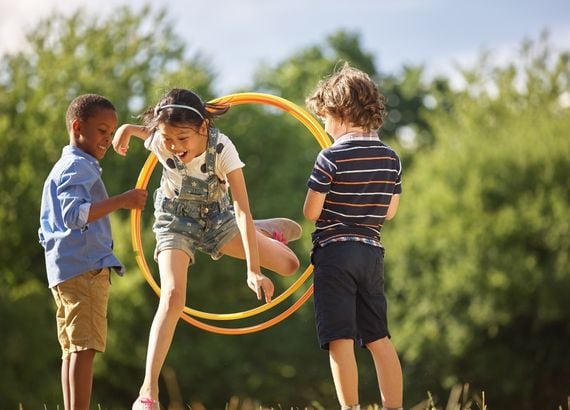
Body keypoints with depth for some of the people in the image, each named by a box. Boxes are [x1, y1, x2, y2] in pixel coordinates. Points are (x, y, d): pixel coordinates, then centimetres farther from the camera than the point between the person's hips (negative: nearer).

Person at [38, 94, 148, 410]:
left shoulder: (62, 168, 24)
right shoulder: (79, 167, -9)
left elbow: (50, 225, 31)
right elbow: (74, 213, -25)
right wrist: (121, 201, -27)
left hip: (64, 271, 11)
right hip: (85, 267, -11)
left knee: (74, 348, 10)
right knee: (85, 346, -16)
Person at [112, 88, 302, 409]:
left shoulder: (223, 149, -33)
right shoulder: (158, 142, -28)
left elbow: (242, 210, -36)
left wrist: (253, 271, -40)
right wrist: (128, 129, -18)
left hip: (217, 218, 1)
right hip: (176, 221, -1)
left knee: (289, 264, -3)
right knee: (173, 296, -24)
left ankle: (262, 232, 35)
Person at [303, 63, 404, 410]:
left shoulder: (332, 157, -11)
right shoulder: (391, 158, 6)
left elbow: (311, 212, -9)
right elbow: (390, 212, 12)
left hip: (335, 252, -6)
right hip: (372, 252, 6)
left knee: (340, 340, -4)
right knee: (379, 339, 13)